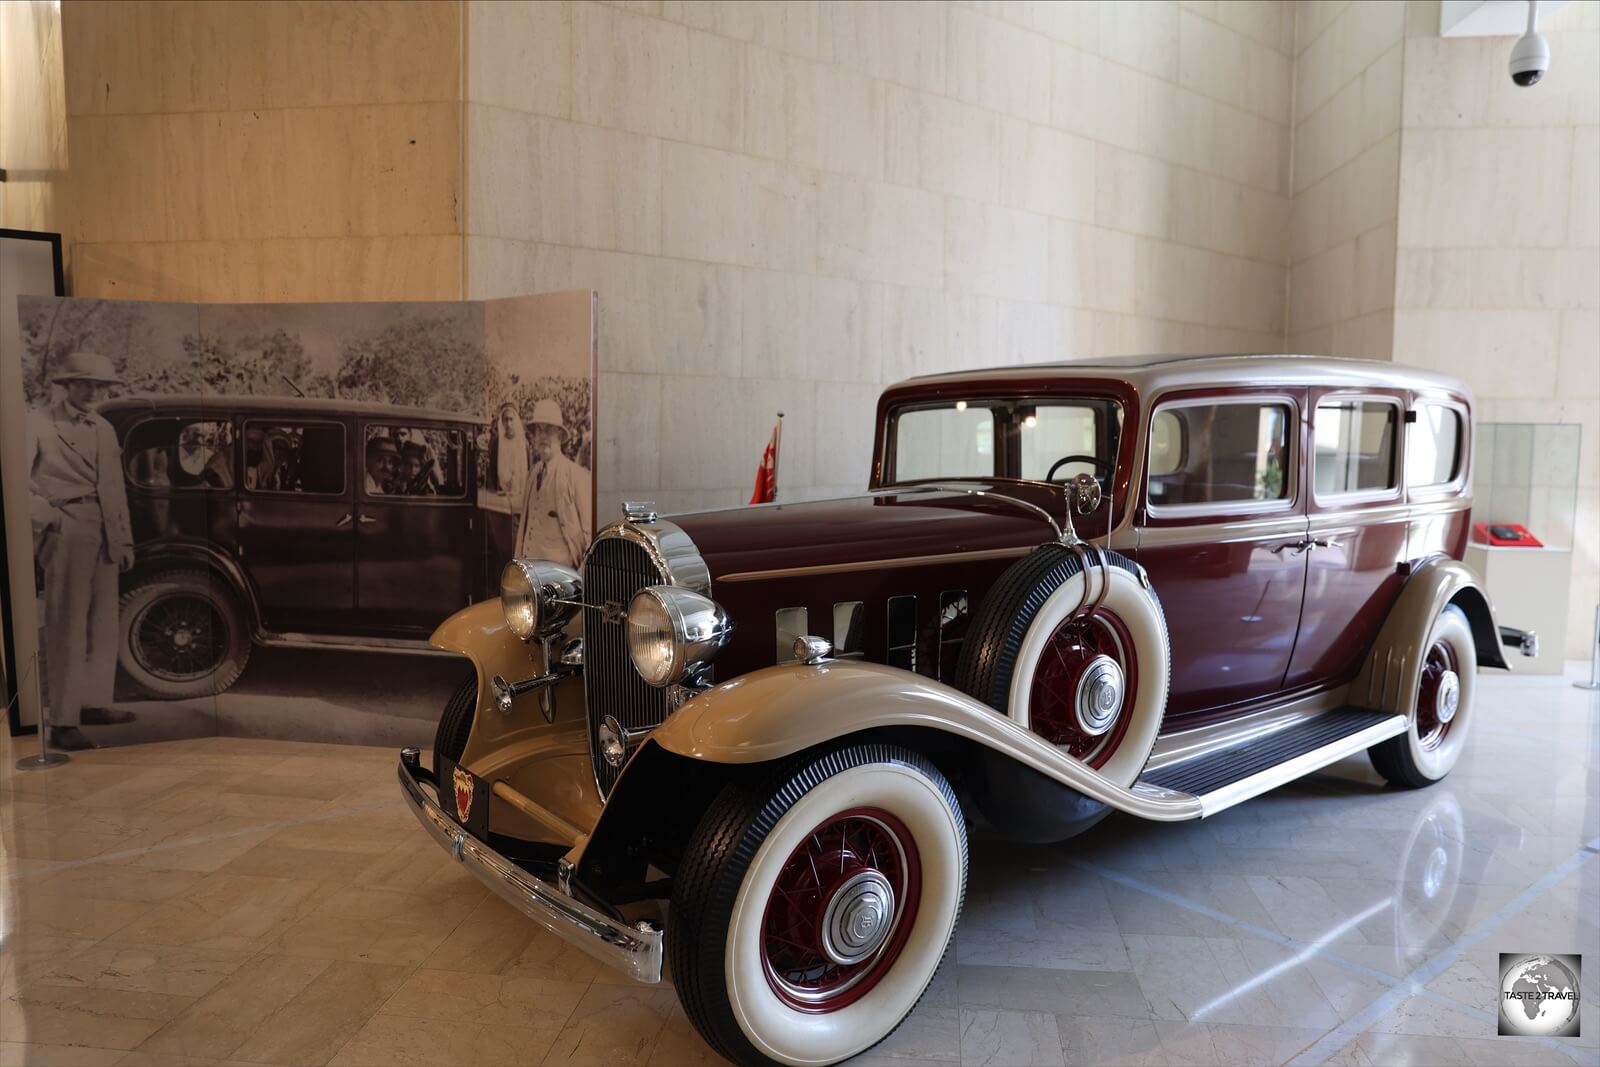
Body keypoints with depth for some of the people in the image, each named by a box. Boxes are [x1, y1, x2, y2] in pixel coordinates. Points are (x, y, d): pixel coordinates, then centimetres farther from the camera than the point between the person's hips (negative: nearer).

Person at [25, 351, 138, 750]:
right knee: (67, 627, -6)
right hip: (67, 531, -6)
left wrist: (125, 539, 15)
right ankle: (63, 721, -3)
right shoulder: (38, 423, 1)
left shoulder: (105, 430, 18)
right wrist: (43, 514, -16)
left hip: (105, 535, 6)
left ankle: (92, 703, 21)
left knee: (102, 625, 10)